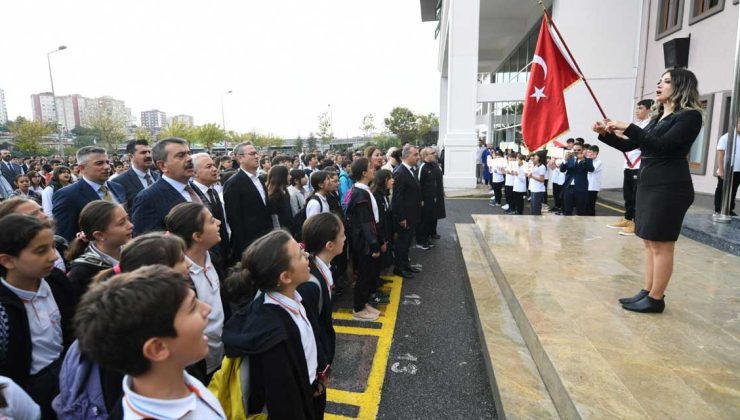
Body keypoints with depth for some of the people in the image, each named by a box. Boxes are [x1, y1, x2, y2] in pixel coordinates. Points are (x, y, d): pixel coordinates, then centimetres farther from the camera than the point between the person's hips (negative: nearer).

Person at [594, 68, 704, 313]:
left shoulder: (690, 116, -7)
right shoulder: (658, 118, 18)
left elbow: (662, 145, -21)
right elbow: (628, 146, 18)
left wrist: (628, 128, -23)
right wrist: (605, 134, 4)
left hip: (669, 188, -9)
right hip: (649, 185, 9)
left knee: (661, 245, -3)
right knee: (650, 243, 11)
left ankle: (655, 299, 5)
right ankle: (647, 292, 19)